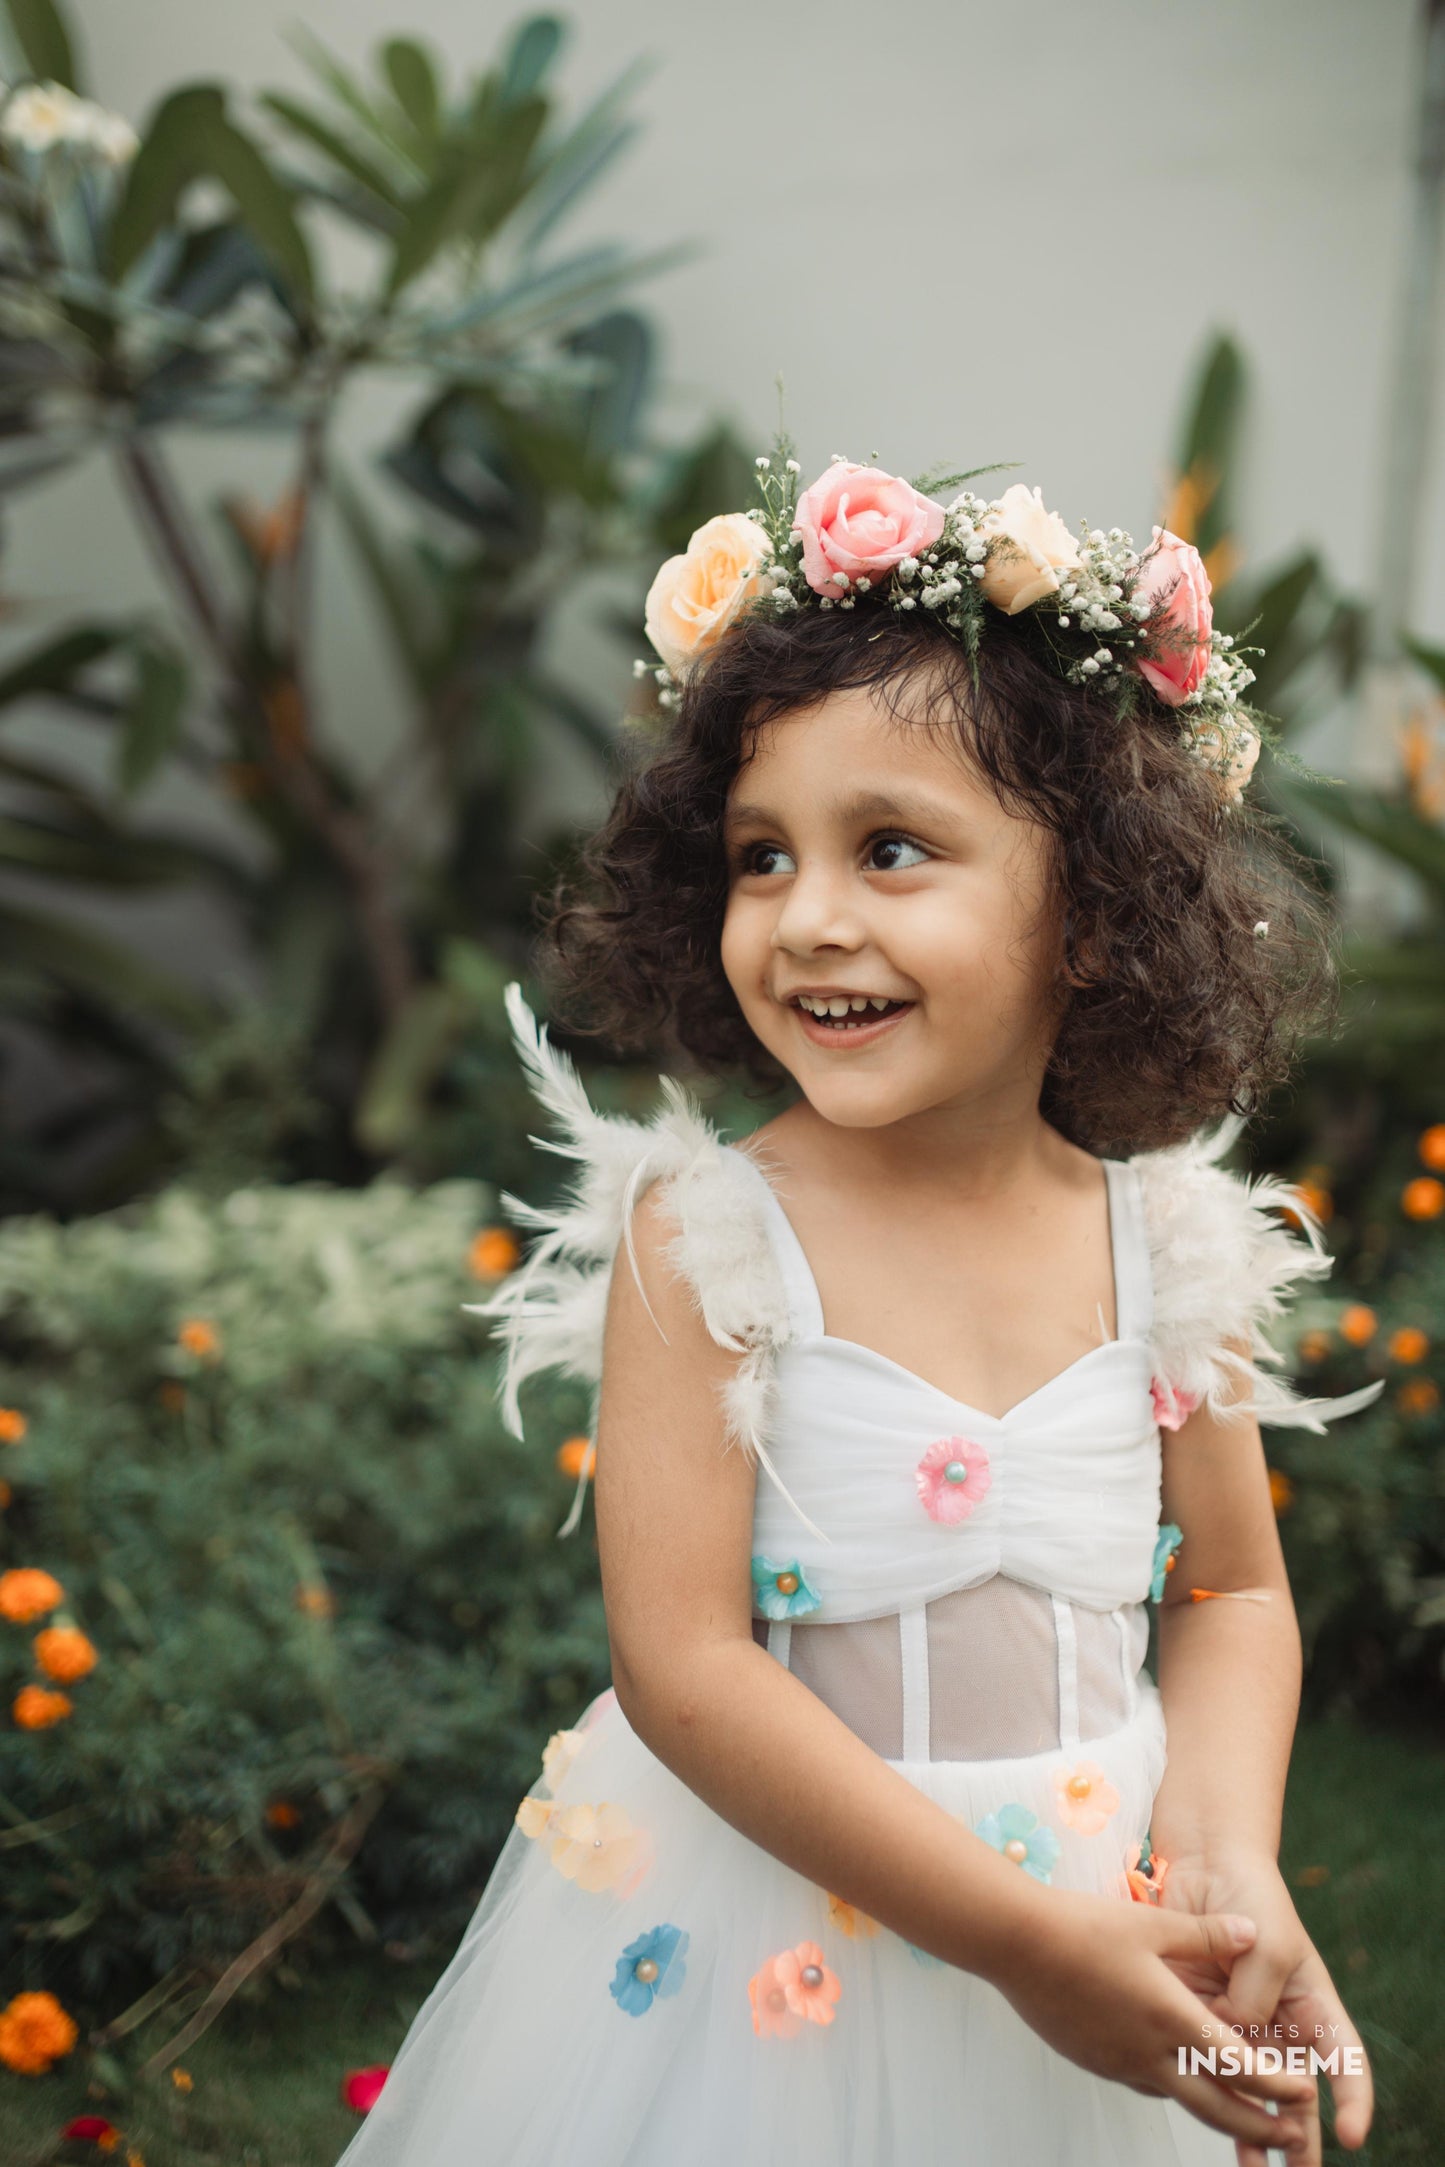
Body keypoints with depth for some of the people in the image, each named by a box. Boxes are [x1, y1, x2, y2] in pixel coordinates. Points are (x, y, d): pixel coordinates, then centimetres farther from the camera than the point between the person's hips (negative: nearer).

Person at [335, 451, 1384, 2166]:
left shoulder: (1176, 1245, -7)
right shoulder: (703, 1236, -17)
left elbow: (1233, 1592, 5)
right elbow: (679, 1662, -19)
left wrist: (1228, 1865, -12)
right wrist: (1015, 1935, -20)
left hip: (1106, 1928, 3)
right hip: (758, 1939, -3)